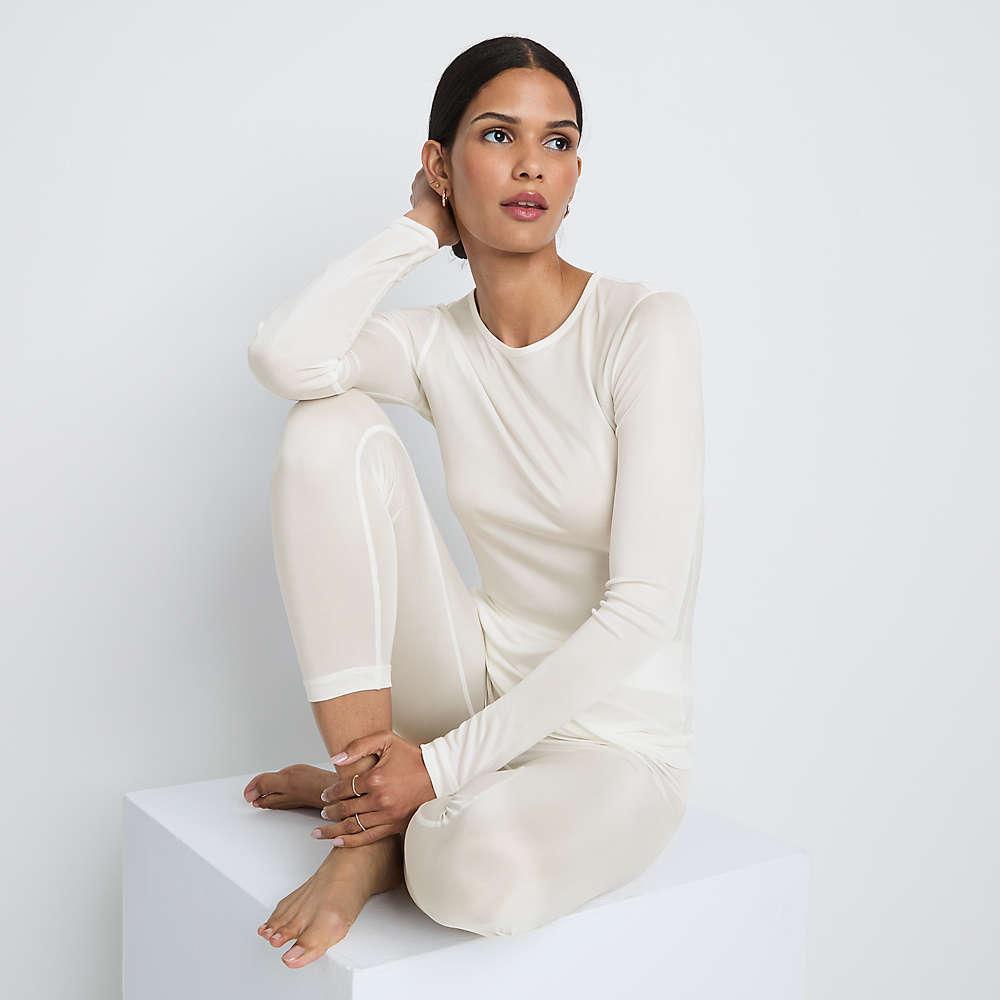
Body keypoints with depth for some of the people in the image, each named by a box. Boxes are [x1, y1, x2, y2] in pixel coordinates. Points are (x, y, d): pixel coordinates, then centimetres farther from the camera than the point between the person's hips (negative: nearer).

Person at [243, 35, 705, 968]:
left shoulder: (645, 327, -15)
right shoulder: (436, 344, -1)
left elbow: (644, 607, -20)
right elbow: (284, 356, -24)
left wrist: (444, 766, -21)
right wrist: (419, 229, -9)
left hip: (613, 737, -4)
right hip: (484, 684, 5)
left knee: (483, 874, -40)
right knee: (331, 428, -16)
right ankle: (372, 794, -12)